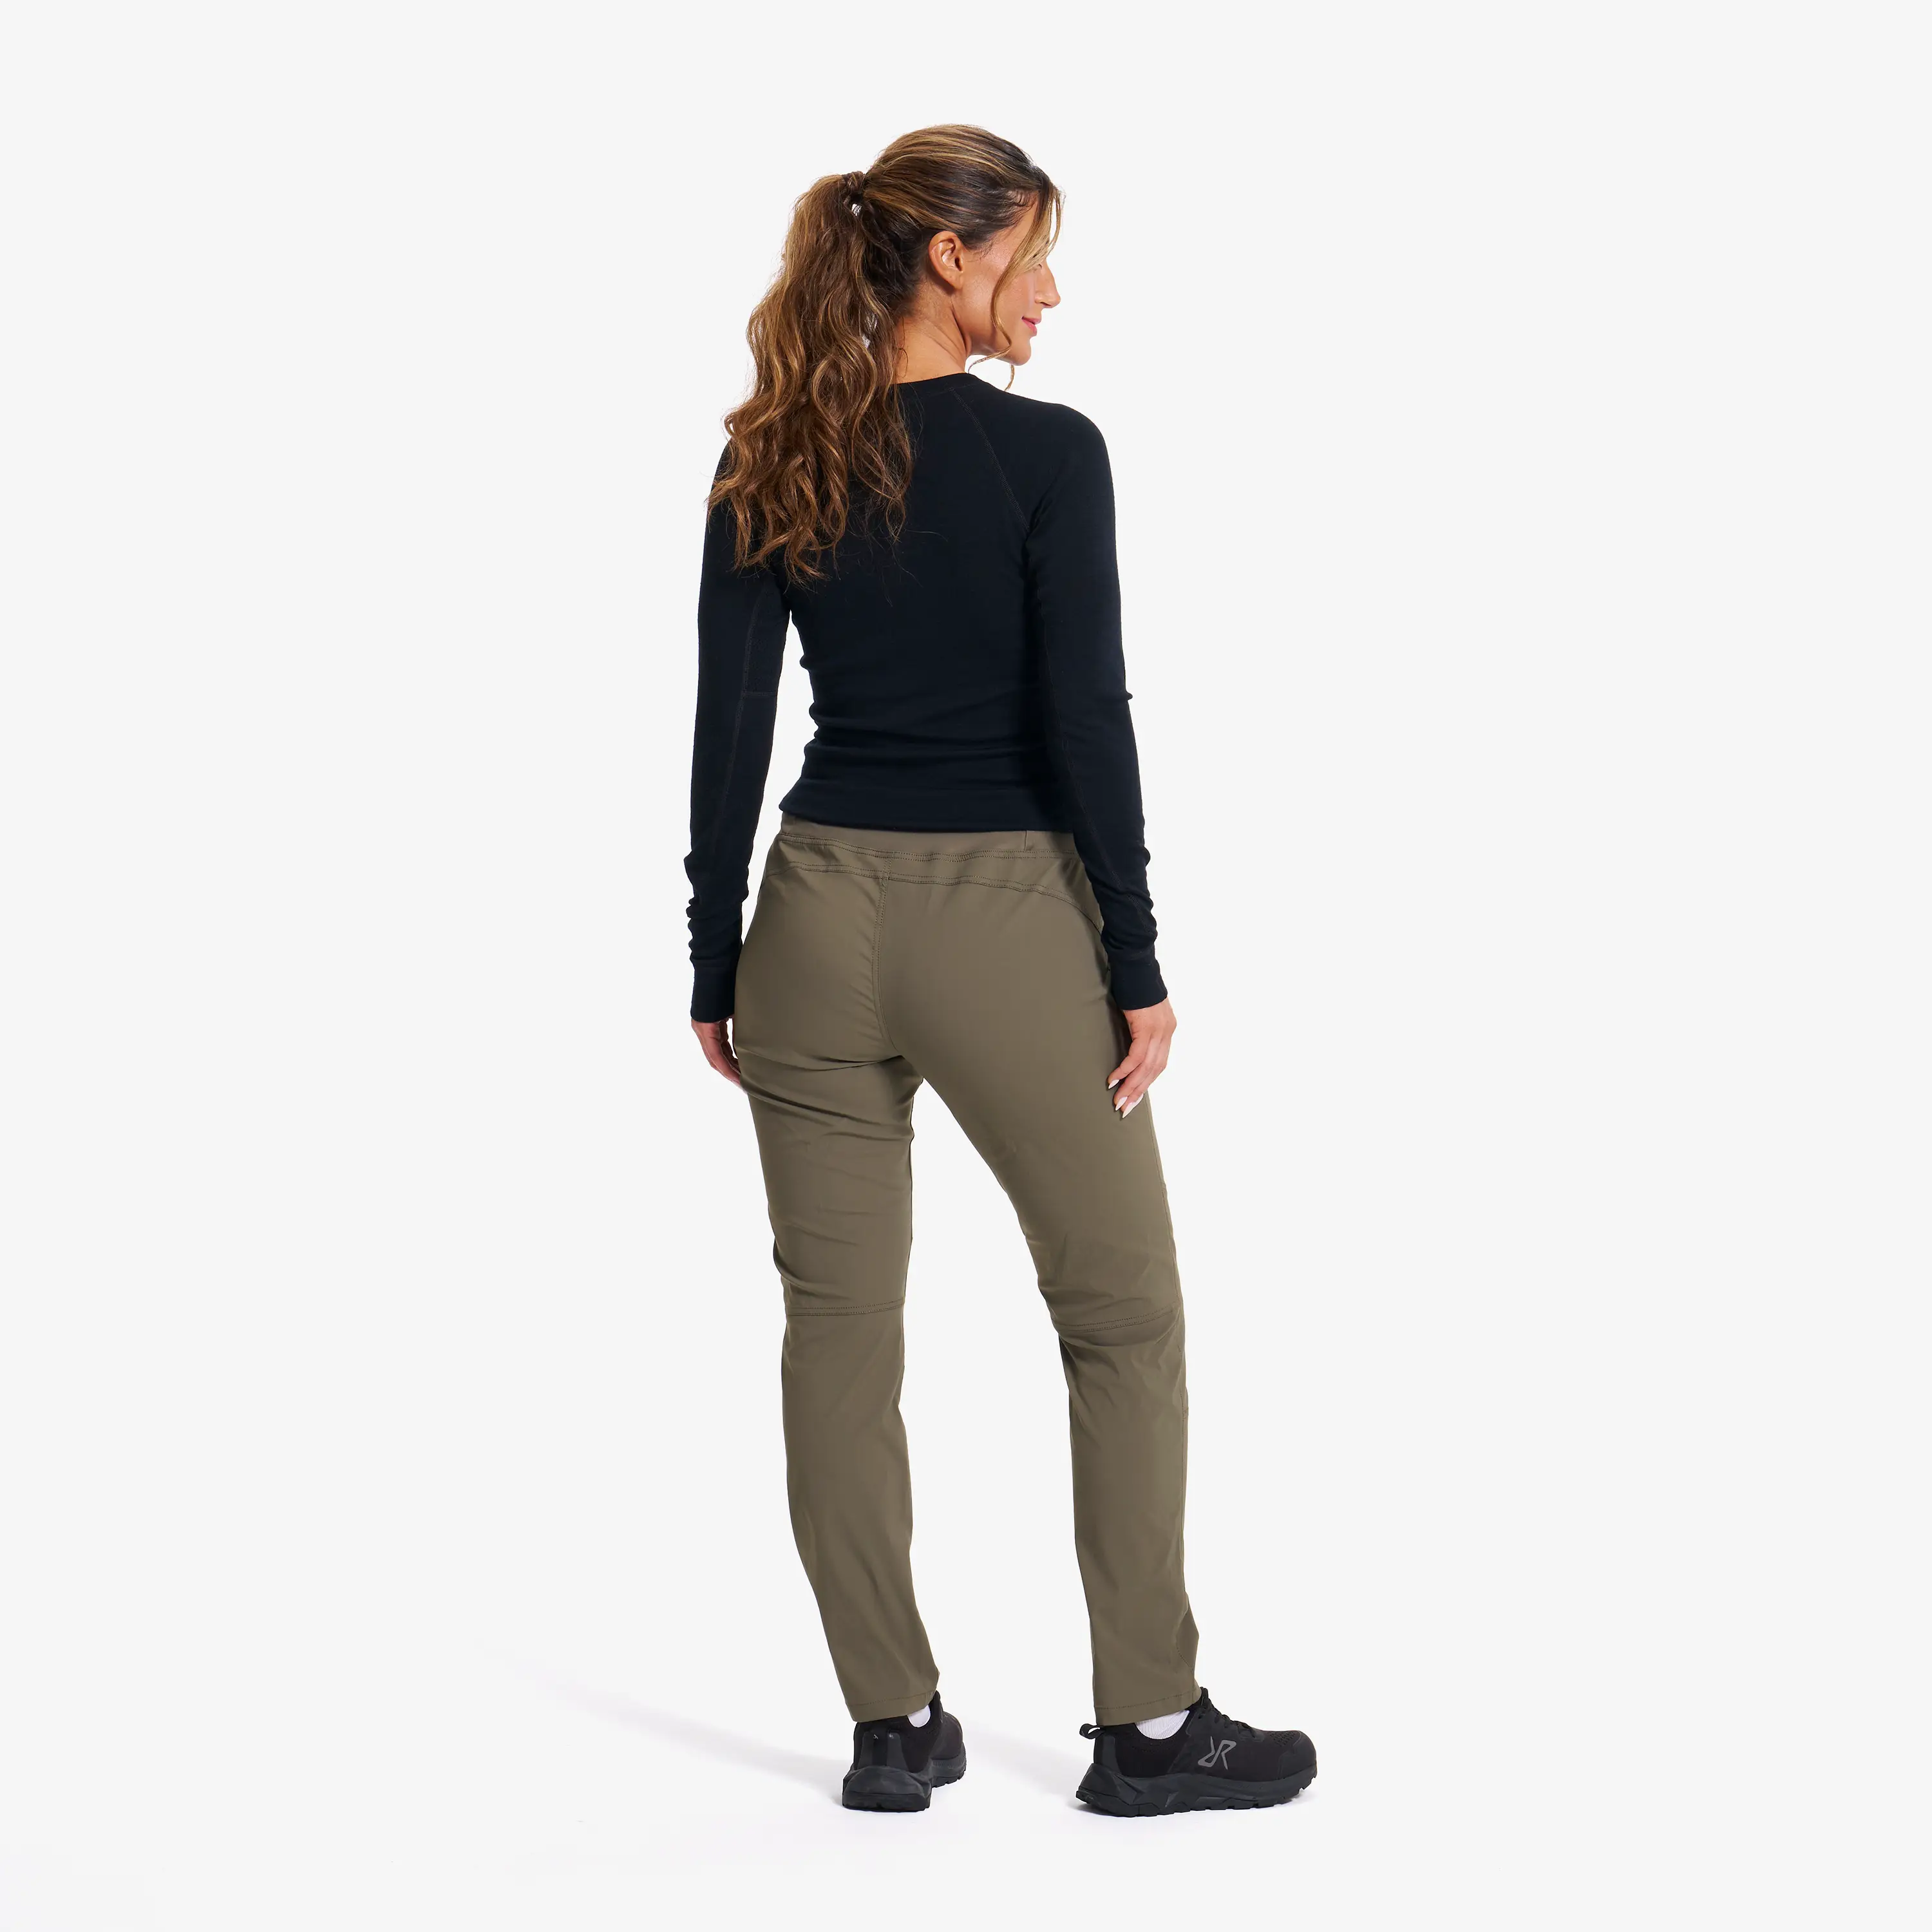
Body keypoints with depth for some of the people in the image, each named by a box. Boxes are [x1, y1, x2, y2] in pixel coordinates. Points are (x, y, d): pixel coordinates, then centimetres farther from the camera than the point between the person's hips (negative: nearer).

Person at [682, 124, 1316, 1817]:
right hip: (1004, 920, -4)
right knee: (1124, 1314, 9)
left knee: (841, 1324, 9)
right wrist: (1139, 966, -8)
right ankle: (1150, 1726, 13)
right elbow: (1086, 719, -14)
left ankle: (895, 1725, 16)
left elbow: (728, 727, 3)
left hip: (818, 915, 5)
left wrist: (715, 962, 9)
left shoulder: (770, 465, 3)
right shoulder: (1047, 451, -11)